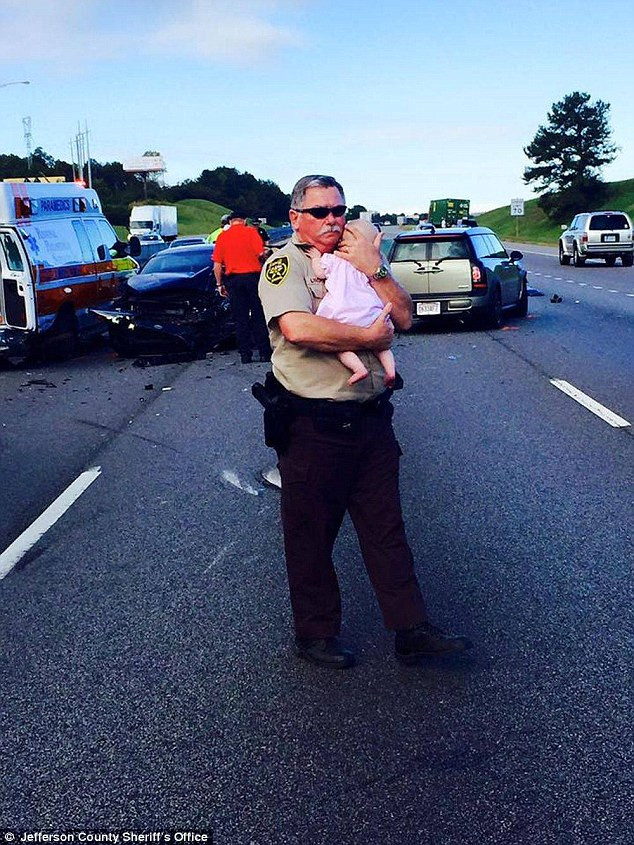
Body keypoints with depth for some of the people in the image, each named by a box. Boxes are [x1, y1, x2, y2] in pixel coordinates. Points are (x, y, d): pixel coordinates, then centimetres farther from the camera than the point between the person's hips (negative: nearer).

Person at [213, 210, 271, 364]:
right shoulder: (251, 232, 0)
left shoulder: (222, 236, 6)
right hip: (253, 275, -2)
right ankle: (264, 352, 3)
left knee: (240, 319, 6)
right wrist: (263, 260, 8)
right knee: (259, 316, 4)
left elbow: (217, 264, 2)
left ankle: (245, 354, 6)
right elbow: (261, 253, -12)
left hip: (233, 279, 2)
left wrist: (219, 284, 9)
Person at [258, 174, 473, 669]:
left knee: (387, 529, 11)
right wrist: (369, 337, -17)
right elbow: (297, 328, -27)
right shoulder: (285, 265, -7)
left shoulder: (362, 259, 13)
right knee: (311, 536, 9)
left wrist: (374, 271, -9)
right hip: (313, 426, -5)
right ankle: (315, 633, 25)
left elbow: (403, 318, 4)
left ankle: (411, 629, 20)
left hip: (371, 418, 6)